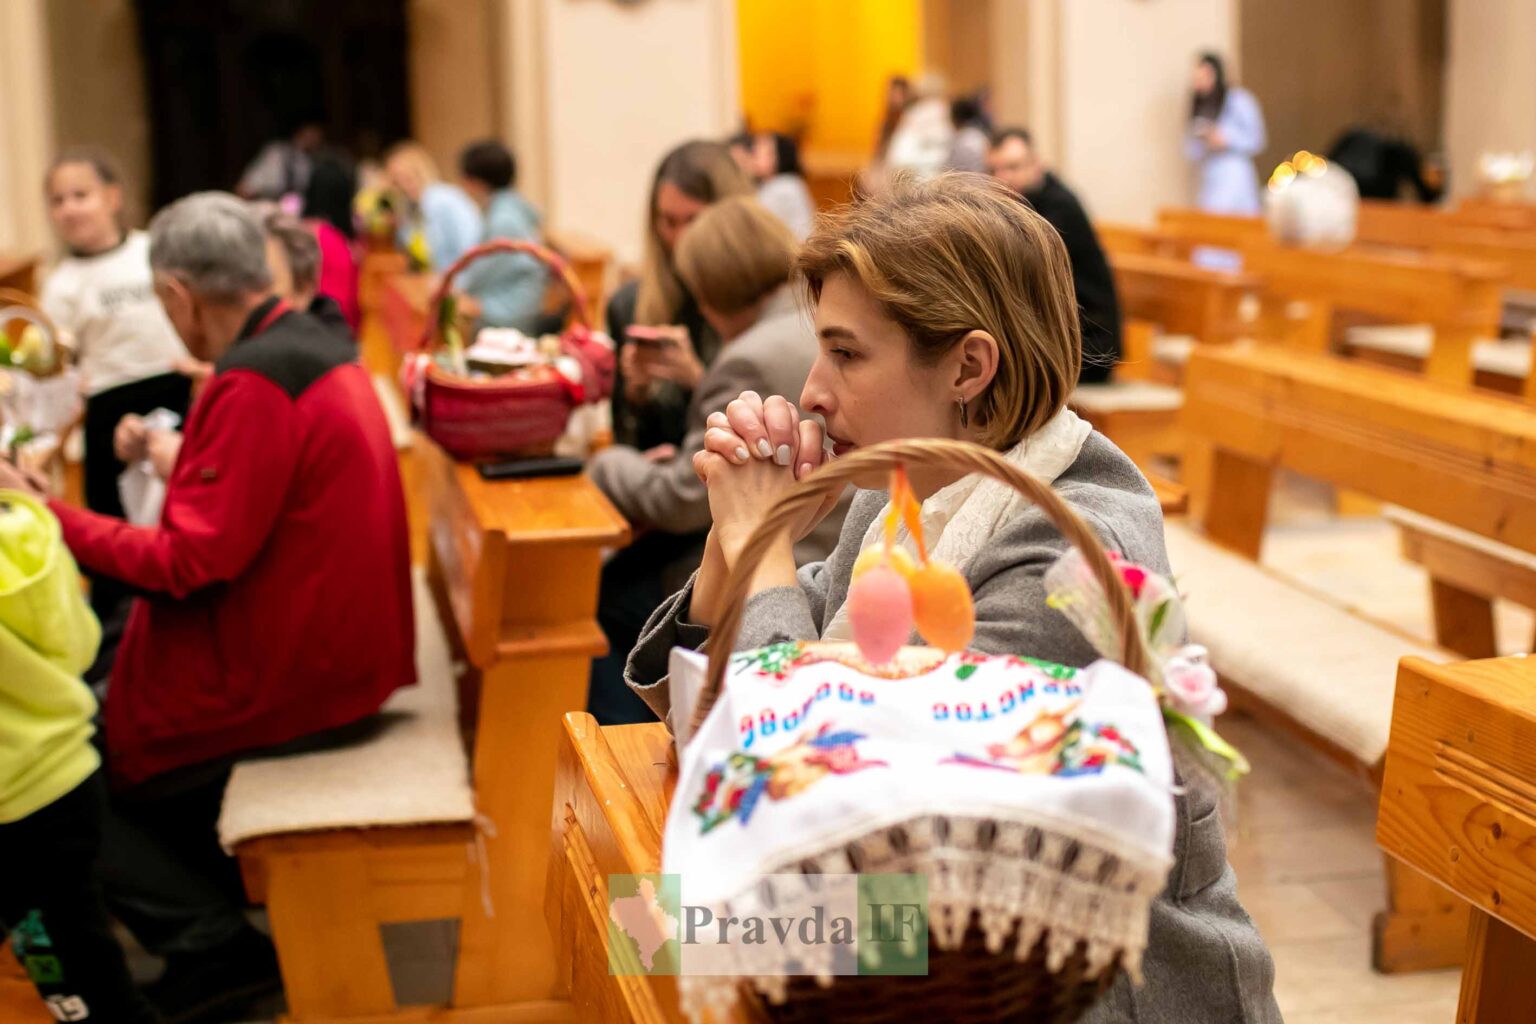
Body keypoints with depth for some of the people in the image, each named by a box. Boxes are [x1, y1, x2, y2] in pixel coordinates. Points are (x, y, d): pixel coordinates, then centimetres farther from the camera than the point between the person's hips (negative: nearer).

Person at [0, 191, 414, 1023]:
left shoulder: (253, 385, -23)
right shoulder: (317, 345, 5)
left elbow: (190, 563, -23)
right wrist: (180, 457, 28)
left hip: (287, 675, -9)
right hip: (333, 645, 9)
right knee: (110, 672, 22)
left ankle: (215, 948, 6)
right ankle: (222, 891, 21)